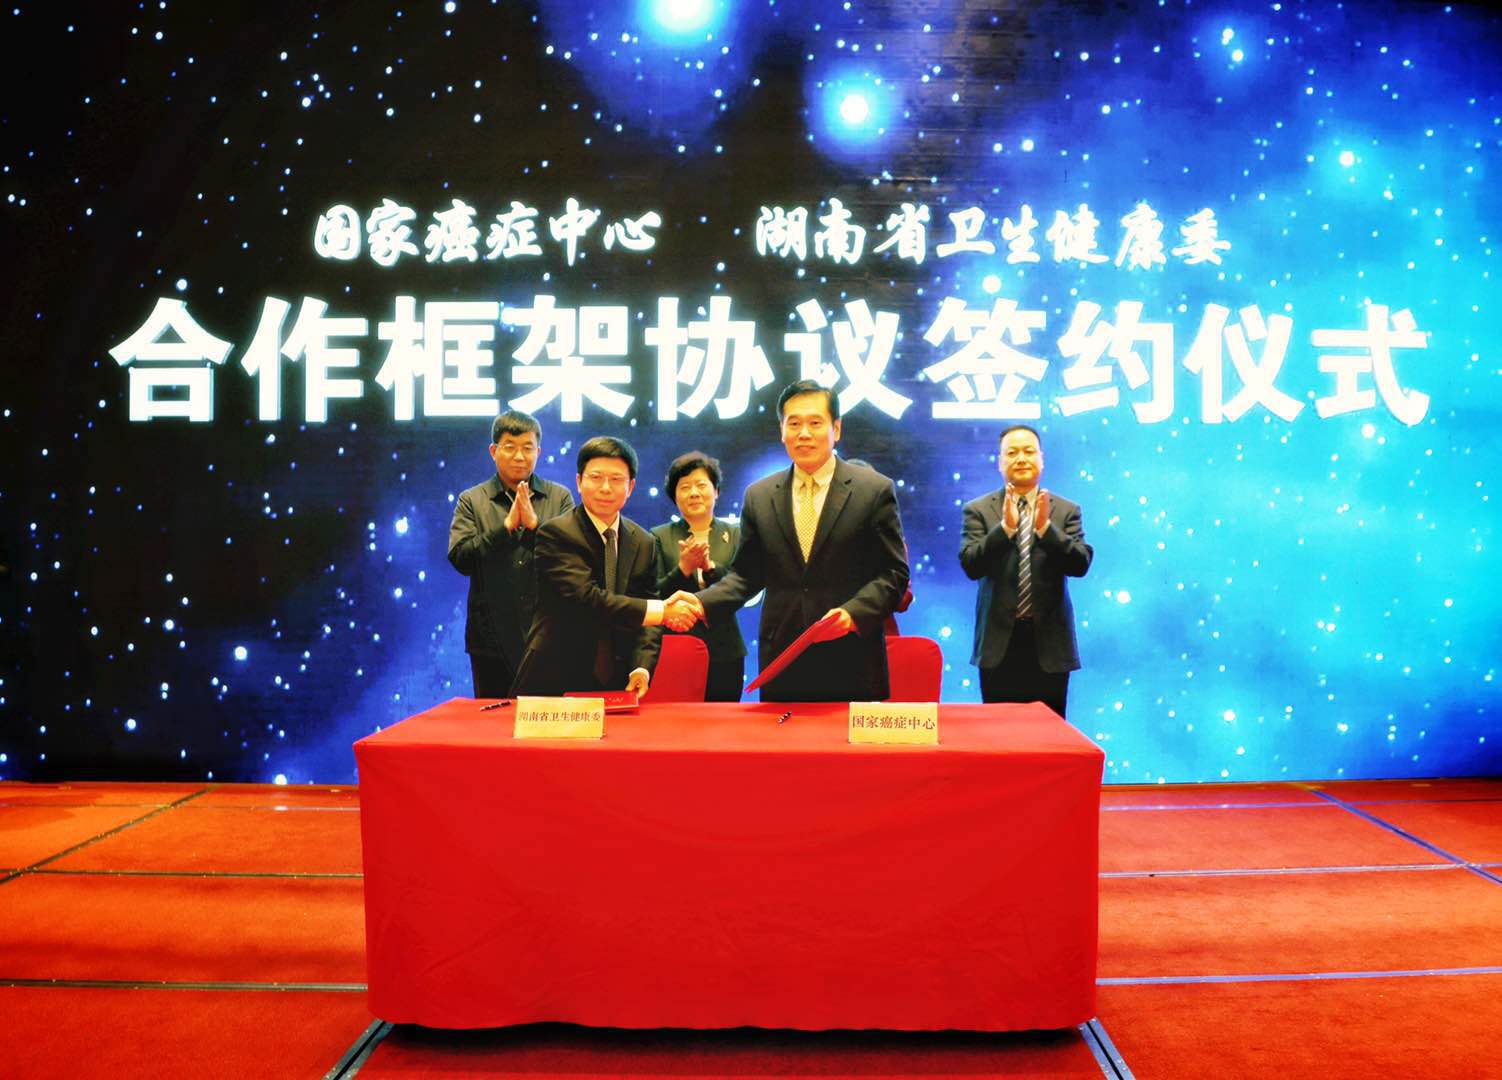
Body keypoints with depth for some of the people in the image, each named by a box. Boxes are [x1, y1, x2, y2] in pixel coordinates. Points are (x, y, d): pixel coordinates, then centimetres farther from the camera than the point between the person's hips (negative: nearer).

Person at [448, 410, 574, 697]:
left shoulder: (560, 497, 8)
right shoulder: (472, 501, 7)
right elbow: (460, 558, -4)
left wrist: (534, 523, -13)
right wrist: (507, 525, -12)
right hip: (494, 637, 0)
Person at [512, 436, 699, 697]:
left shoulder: (644, 543, 6)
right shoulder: (555, 534, -10)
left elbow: (647, 621, 5)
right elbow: (587, 599, -22)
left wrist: (642, 667, -13)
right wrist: (661, 610, -23)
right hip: (555, 683, -4)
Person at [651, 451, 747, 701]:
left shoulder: (735, 535, 8)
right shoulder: (659, 537, 6)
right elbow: (655, 596, -1)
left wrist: (709, 566, -17)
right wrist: (684, 567, -16)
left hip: (725, 655, 1)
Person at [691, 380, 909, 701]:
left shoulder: (875, 490, 0)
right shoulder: (758, 496, 10)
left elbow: (893, 573, -1)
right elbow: (746, 575, 12)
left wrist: (852, 613, -17)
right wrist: (700, 603, -5)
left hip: (851, 666, -2)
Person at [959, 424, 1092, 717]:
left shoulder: (1066, 511, 6)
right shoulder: (978, 510, 2)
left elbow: (1081, 564, -6)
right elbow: (971, 565, -9)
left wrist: (1046, 528, -19)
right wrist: (1005, 527, -22)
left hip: (1049, 642, 1)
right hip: (1000, 643, -1)